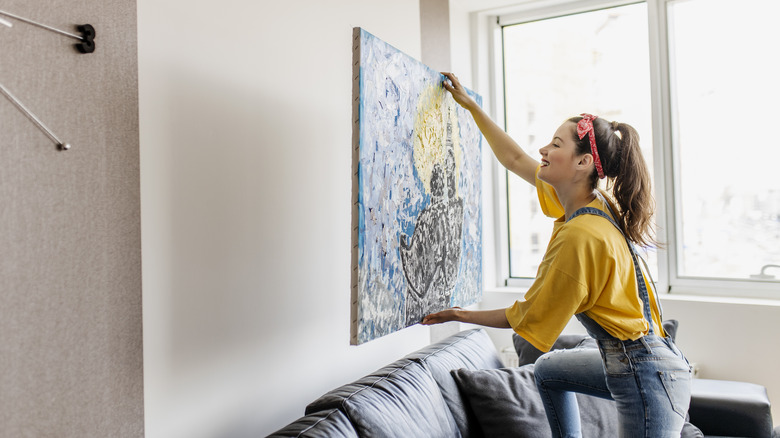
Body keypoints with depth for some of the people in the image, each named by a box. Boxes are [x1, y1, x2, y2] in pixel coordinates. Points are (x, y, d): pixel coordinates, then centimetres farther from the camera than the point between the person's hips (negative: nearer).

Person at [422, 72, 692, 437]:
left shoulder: (580, 236, -27)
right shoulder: (588, 202, -1)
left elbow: (527, 318, -15)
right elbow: (514, 159, 11)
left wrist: (462, 315, 0)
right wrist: (470, 105, 18)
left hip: (647, 378, -10)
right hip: (628, 362, 10)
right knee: (547, 370, 27)